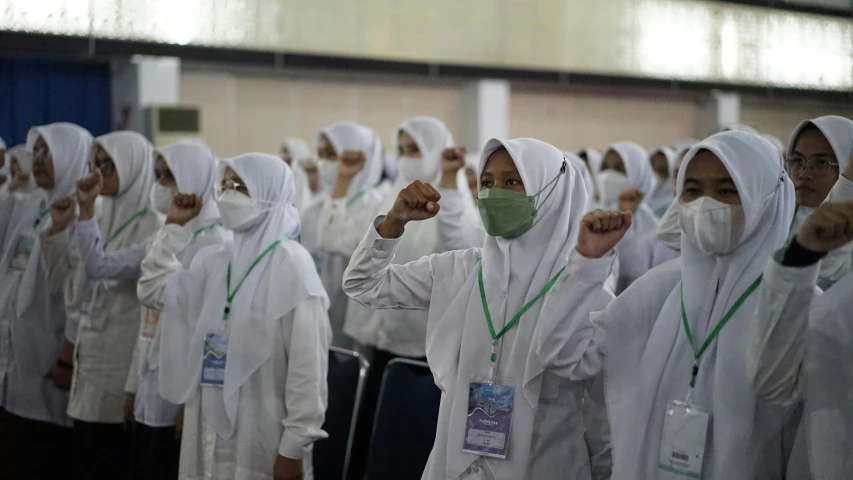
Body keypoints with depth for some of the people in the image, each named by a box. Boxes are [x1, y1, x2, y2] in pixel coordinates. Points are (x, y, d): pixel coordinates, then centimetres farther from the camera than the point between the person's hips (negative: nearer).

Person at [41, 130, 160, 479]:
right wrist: (58, 228, 0)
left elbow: (99, 267, -26)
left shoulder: (152, 227, -14)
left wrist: (86, 210, -29)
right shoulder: (106, 216, 11)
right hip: (92, 351, 8)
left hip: (121, 358, -8)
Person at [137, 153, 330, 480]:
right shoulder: (217, 259, 9)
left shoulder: (291, 264, -12)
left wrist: (294, 448, -17)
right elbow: (155, 291, 18)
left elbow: (307, 364, -16)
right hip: (212, 431, 7)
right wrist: (175, 226, 10)